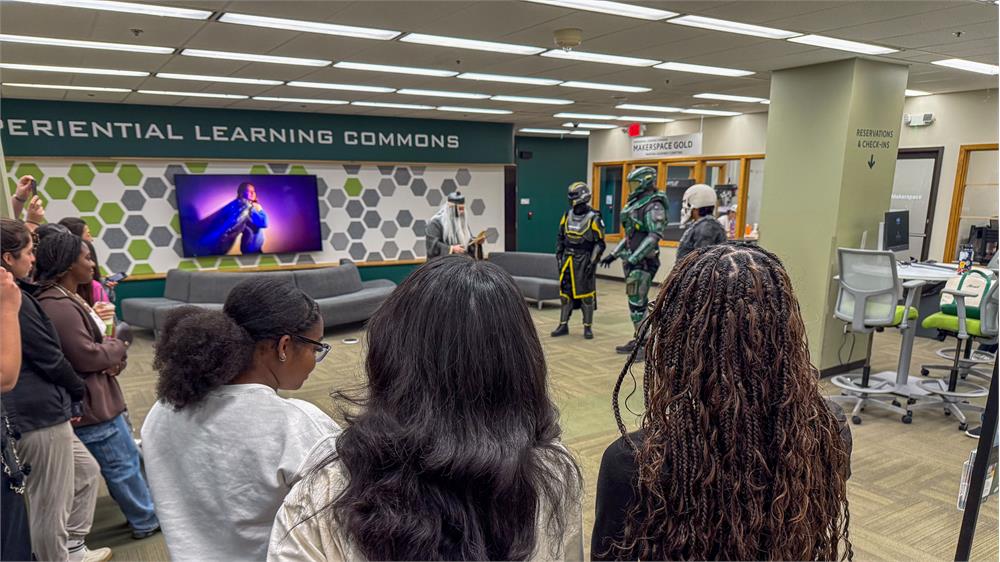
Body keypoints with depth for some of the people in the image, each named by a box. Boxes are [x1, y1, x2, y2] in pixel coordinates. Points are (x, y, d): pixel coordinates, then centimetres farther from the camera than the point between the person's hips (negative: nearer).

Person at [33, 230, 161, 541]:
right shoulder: (58, 307, -24)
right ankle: (146, 521, 19)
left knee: (126, 458, 21)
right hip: (90, 403, -11)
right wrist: (121, 342, -8)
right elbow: (87, 356, -26)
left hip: (97, 397, 11)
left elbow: (95, 343, 14)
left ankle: (145, 512, 34)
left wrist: (116, 358, -7)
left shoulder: (70, 299, 10)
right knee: (122, 465, 4)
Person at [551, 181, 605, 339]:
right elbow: (560, 238, 13)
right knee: (565, 293, 8)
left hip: (584, 260, -5)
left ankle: (588, 327, 11)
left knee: (587, 294, 1)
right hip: (567, 259, 5)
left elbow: (599, 243, -8)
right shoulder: (567, 216, 7)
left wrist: (593, 263, -14)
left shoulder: (593, 218, -9)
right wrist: (559, 258, 8)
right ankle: (563, 325, 17)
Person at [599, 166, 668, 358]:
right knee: (635, 302, 13)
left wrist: (634, 258, -26)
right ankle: (639, 340, 22)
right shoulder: (636, 204, 16)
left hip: (643, 261, -9)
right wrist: (613, 254, 21)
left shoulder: (653, 206, -12)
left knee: (637, 303, -8)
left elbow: (655, 236, -22)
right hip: (632, 259, 9)